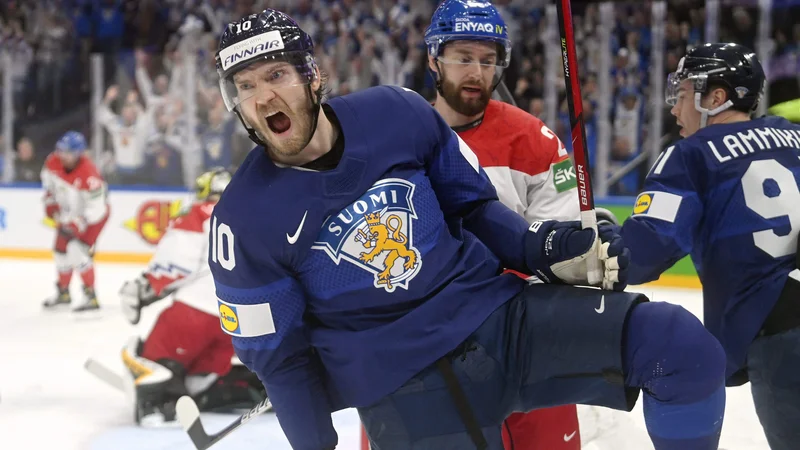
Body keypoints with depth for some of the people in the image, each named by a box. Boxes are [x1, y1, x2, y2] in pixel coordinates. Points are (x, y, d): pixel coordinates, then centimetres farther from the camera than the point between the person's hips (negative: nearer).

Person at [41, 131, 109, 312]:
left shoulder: (89, 175, -36)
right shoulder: (53, 162, -15)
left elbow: (96, 209, -33)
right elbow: (49, 180, 9)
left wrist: (75, 226, -37)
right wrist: (51, 203, 2)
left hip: (93, 214, -8)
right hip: (69, 212, 8)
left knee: (77, 249, -23)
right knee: (61, 250, 14)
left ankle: (91, 296, -18)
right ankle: (63, 293, 35)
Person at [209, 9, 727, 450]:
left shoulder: (397, 114, -2)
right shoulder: (245, 219, -6)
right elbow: (279, 355, 3)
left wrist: (547, 250, -5)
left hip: (501, 315, 2)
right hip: (403, 387, -2)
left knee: (682, 346, -16)